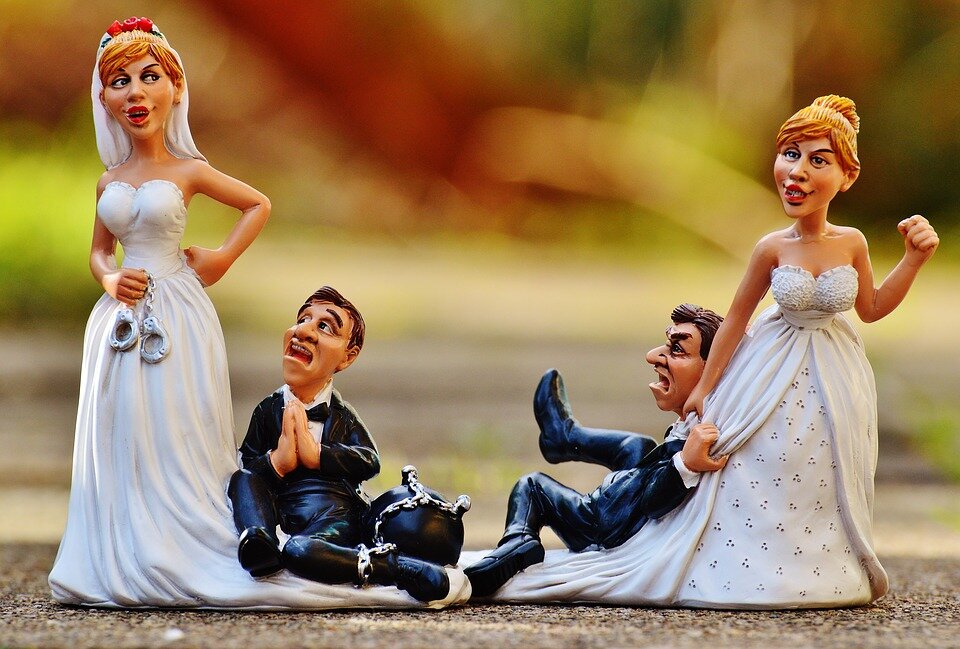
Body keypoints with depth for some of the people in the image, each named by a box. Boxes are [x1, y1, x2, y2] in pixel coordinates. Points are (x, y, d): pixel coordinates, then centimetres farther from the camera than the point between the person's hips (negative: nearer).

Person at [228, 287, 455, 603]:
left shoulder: (342, 416, 8)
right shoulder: (269, 410, 12)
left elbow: (370, 462, -6)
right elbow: (244, 466, 5)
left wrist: (316, 455, -16)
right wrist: (276, 461, -16)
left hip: (331, 516, -4)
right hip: (275, 515, 4)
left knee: (299, 551, -37)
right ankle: (257, 542, -43)